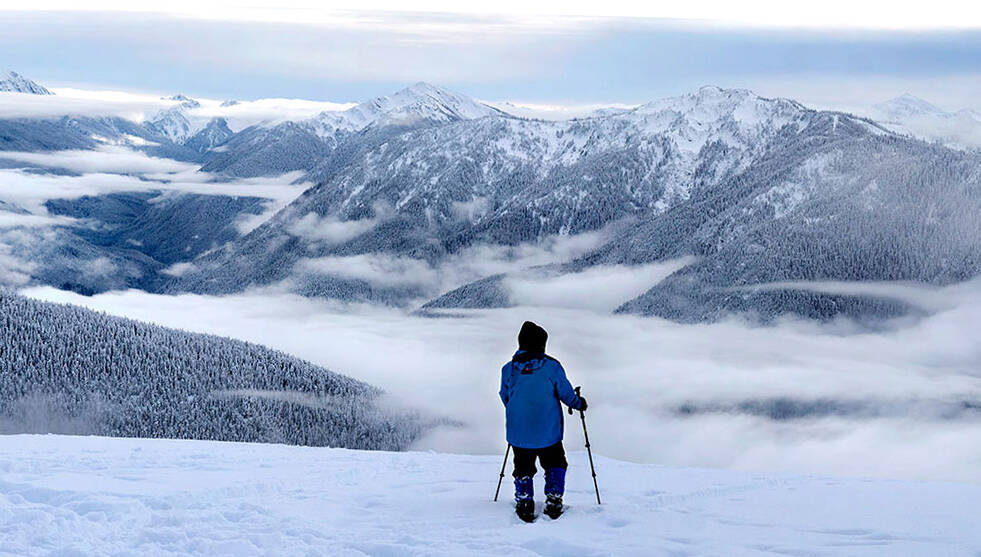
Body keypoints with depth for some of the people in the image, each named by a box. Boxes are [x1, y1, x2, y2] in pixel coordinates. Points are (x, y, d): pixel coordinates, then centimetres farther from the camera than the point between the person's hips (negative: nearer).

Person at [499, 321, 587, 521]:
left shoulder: (509, 369, -2)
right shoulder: (551, 366, -10)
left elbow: (505, 397, 10)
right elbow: (565, 392, -2)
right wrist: (579, 403, 18)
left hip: (518, 433, 2)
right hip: (548, 432, -1)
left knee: (523, 468, 15)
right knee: (555, 465, 18)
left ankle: (524, 506, 7)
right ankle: (553, 502, 9)